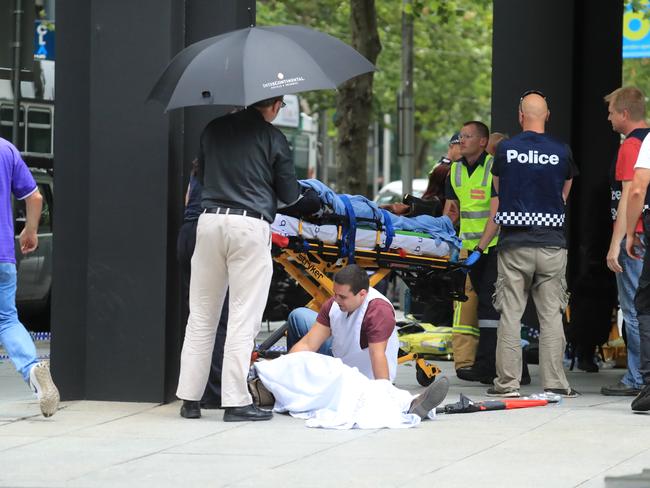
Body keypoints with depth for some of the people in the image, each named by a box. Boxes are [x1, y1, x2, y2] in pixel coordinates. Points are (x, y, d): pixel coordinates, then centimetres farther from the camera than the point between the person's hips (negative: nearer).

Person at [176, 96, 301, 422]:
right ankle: (236, 402, -4)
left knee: (200, 318, 10)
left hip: (209, 221, 4)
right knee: (243, 319, -2)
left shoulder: (213, 130, 11)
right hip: (250, 226, -4)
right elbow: (289, 195, 4)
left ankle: (190, 398, 11)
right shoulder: (273, 139, -2)